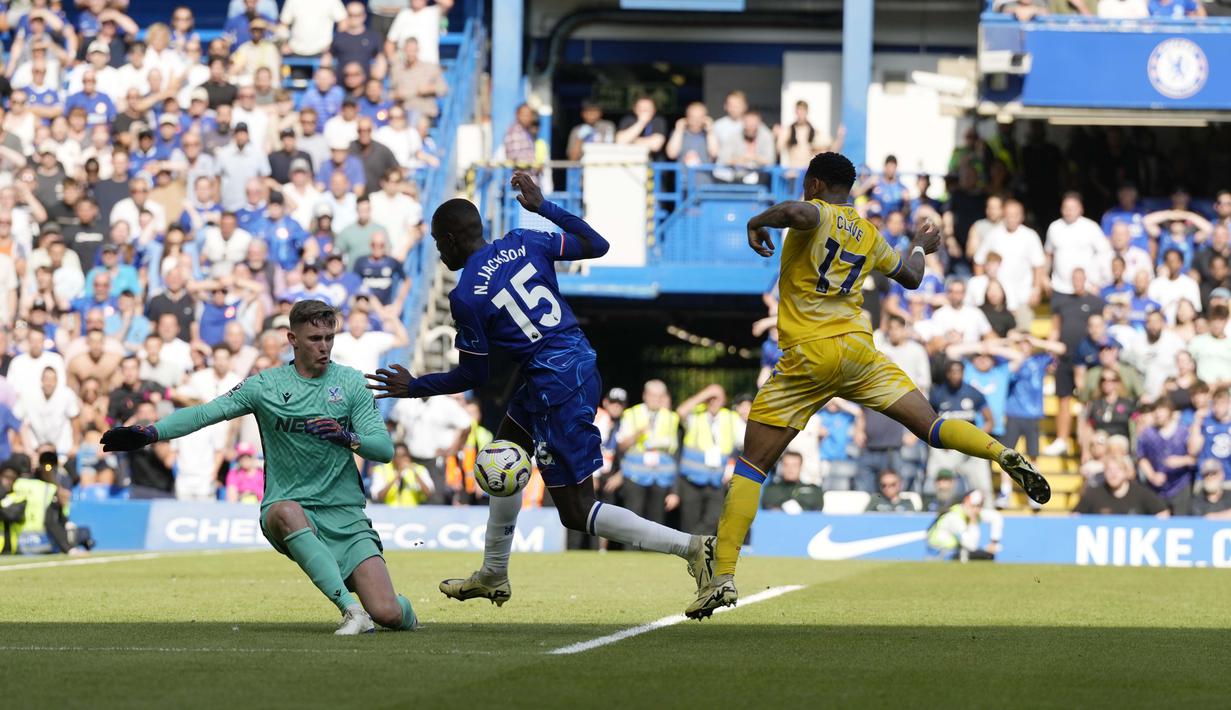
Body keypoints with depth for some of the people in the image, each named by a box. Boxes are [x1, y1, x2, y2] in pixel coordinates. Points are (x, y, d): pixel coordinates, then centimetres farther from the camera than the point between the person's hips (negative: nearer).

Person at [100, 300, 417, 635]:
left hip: (345, 514, 1)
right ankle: (351, 609, -39)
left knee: (387, 614, -16)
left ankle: (405, 612, 25)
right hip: (289, 506, -1)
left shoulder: (351, 382, 4)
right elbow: (206, 413, -4)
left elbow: (385, 448, -1)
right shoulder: (265, 385, 2)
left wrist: (347, 438, -21)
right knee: (286, 512, -41)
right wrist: (147, 433, -16)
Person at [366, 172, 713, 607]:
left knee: (577, 513, -1)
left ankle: (689, 546, -14)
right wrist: (543, 207, 20)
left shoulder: (466, 297, -12)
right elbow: (597, 245, 12)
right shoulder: (523, 244, 4)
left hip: (556, 389, -9)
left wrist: (414, 388, 11)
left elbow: (473, 376, -3)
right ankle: (493, 575, 40)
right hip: (583, 362, 9)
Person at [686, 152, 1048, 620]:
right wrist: (920, 247, 51)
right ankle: (1003, 454, -24)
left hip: (809, 356, -5)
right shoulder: (868, 234, 17)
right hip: (859, 350, 5)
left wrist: (759, 222, -10)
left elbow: (800, 213, -28)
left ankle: (724, 575, -8)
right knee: (932, 427, 5)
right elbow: (910, 277, 31)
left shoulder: (816, 213, -2)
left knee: (751, 465, 0)